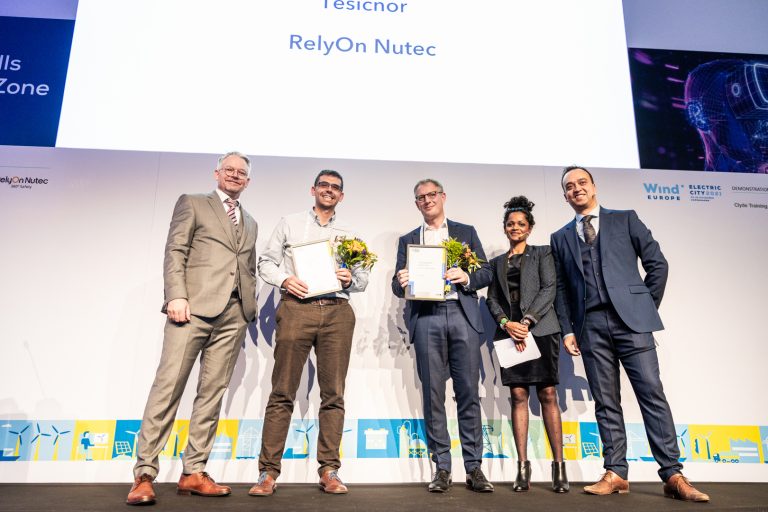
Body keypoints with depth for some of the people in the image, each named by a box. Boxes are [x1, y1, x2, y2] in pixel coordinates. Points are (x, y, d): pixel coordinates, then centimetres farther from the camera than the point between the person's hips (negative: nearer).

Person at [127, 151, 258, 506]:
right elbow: (175, 251, 1)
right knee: (168, 386, -7)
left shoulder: (251, 223, 25)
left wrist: (250, 308, 9)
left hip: (234, 315, 5)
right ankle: (144, 474, -1)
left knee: (212, 393, 2)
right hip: (194, 306, -4)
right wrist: (176, 295, -12)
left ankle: (193, 473, 8)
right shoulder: (192, 203, 12)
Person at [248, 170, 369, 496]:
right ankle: (268, 472, 5)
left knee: (333, 393, 2)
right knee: (282, 392, -3)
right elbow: (265, 262, 11)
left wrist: (350, 279, -4)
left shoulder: (348, 234, 19)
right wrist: (284, 279, -8)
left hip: (337, 312, 2)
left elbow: (363, 278, 18)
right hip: (297, 308, -2)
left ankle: (329, 471, 10)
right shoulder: (289, 224, 15)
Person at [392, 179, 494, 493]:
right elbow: (399, 285, 11)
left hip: (462, 315, 0)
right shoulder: (407, 240, 18)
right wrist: (400, 282, -12)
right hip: (426, 318, 1)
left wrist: (466, 278, -10)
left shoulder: (466, 232, 17)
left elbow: (486, 273, 11)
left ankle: (474, 467, 8)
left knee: (468, 392, 0)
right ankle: (441, 467, 10)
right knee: (433, 394, 1)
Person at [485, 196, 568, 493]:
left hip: (540, 330, -2)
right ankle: (522, 467, 1)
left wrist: (527, 321, -13)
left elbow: (549, 289, -2)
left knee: (547, 395, -3)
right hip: (510, 333, 2)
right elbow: (492, 299, 11)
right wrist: (506, 323, -8)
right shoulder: (497, 262, 19)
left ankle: (559, 467, 2)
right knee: (518, 396, -1)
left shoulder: (542, 253, 11)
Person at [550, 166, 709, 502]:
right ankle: (615, 474, 9)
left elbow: (657, 264, 8)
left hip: (629, 318, -2)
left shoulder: (625, 219, 11)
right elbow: (561, 289, 12)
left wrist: (646, 307, 4)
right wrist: (567, 329, 5)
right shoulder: (560, 238, 15)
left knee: (652, 393, -5)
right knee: (606, 402, 3)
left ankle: (673, 476, 1)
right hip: (590, 325, 2)